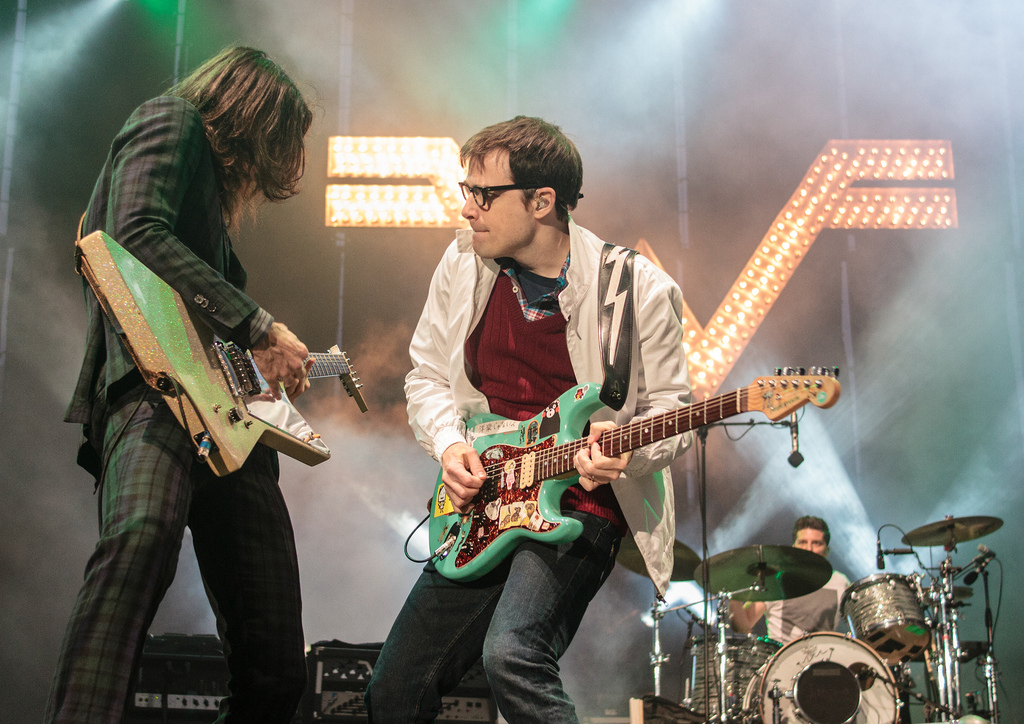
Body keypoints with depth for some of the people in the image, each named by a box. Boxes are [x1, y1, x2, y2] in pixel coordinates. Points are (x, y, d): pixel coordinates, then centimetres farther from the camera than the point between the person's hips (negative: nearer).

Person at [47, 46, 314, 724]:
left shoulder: (212, 182, 34)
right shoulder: (172, 121, 9)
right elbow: (137, 235, -12)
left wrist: (272, 361, 39)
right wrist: (258, 326, -10)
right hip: (153, 383, -8)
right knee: (144, 534, -41)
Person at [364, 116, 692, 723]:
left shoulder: (638, 290, -12)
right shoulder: (464, 264, 2)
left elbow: (671, 408, -4)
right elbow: (427, 375, 12)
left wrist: (628, 449, -25)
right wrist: (449, 444, -6)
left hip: (582, 503, -5)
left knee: (511, 653, -31)